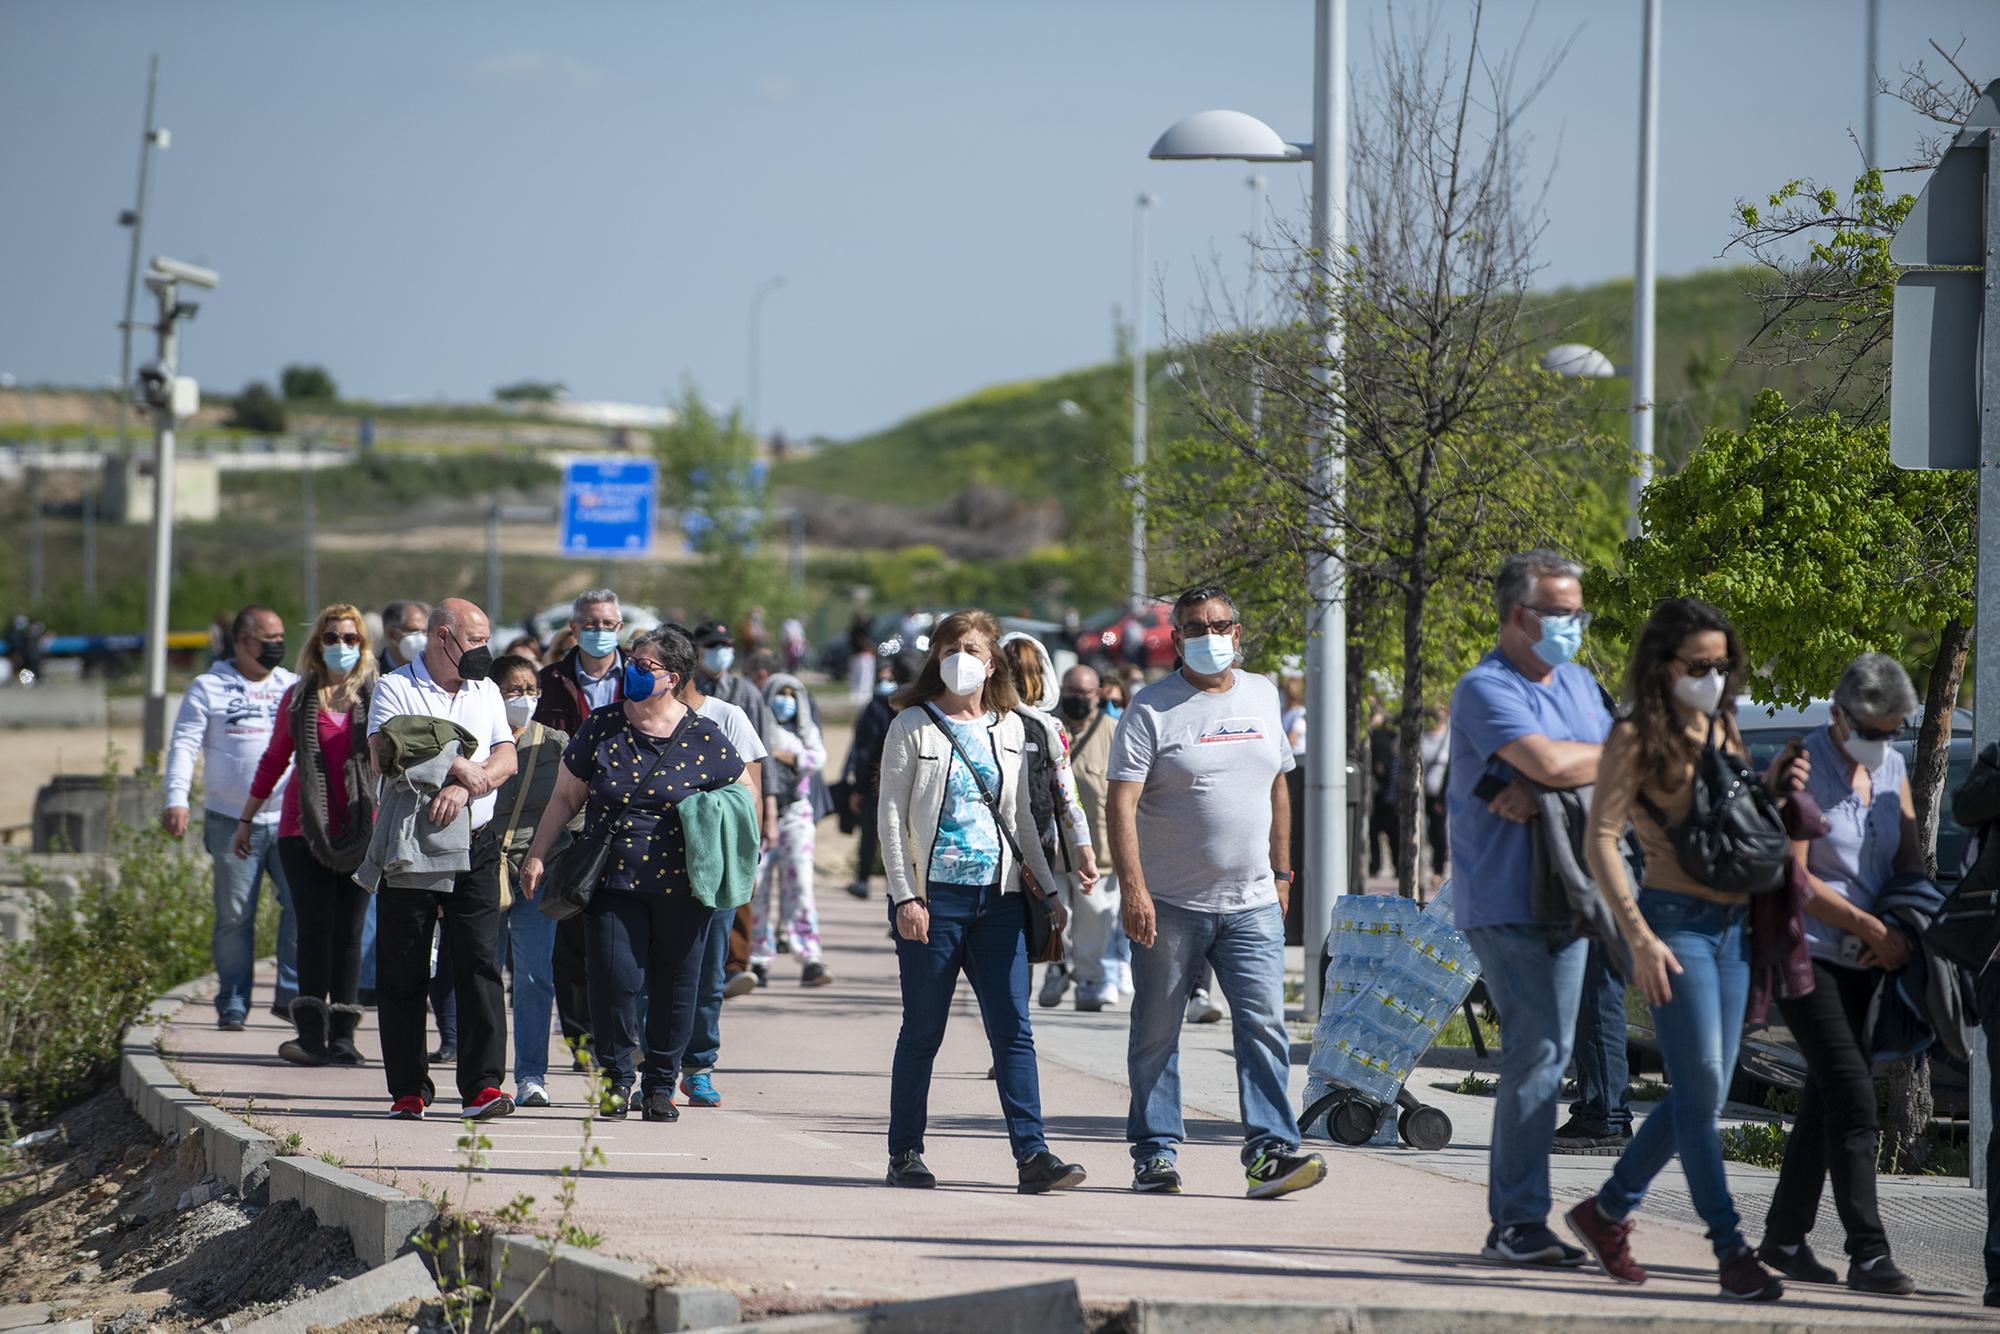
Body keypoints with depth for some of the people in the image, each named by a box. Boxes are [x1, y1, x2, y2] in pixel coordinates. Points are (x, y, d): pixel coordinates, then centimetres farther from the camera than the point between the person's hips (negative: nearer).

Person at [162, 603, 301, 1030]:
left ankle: (291, 994, 1)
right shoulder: (209, 688, 4)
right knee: (234, 917, 1)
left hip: (289, 820, 3)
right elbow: (184, 744, 0)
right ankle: (232, 1006, 10)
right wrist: (176, 798, -13)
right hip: (232, 822, -2)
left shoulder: (293, 688, 15)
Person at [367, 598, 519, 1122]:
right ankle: (408, 1089, 8)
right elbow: (384, 755, -14)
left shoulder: (485, 691, 15)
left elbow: (506, 759, 3)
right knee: (402, 970, 1)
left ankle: (482, 1084, -11)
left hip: (475, 847, 3)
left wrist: (465, 788, -14)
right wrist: (456, 764, -14)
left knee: (480, 962, -8)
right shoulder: (395, 689, 0)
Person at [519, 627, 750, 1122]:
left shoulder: (702, 738, 0)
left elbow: (744, 793, 13)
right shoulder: (600, 728, 4)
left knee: (674, 987, 4)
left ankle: (660, 1084, 19)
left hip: (681, 885, 0)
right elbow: (566, 798, 10)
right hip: (612, 879, 1)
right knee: (616, 978, -10)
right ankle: (617, 1077, 9)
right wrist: (537, 855, 5)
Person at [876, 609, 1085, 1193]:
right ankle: (905, 1154, 12)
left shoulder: (1009, 728, 13)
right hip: (933, 896, -3)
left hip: (999, 895, 3)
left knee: (1013, 1029, -5)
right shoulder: (914, 725, 1)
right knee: (923, 1031, 2)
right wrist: (905, 895, -10)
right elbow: (892, 816, -2)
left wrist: (1048, 889, 15)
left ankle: (1032, 1153, -9)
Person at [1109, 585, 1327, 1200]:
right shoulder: (1151, 709, -5)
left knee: (1263, 1023, -7)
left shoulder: (1262, 697, 11)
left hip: (1252, 903, 3)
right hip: (1170, 904, -3)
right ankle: (1154, 1154, 12)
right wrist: (1133, 888, -21)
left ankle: (1269, 1150, -9)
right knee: (1156, 1033, 4)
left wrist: (1280, 873, 20)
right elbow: (1123, 804, -12)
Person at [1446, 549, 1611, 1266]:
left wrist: (1540, 786, -12)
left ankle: (1514, 1220, 12)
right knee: (1536, 1051, -13)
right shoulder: (1485, 689, -10)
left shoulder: (1577, 681, 16)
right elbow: (1551, 761, -26)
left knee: (1547, 1054, 8)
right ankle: (1518, 1223, -11)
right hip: (1504, 901, -8)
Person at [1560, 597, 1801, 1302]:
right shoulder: (1637, 738, -8)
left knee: (1700, 1091, 9)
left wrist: (1776, 788, 8)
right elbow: (1601, 842, -14)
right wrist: (1638, 937, -19)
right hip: (1674, 919, -8)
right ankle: (1731, 1250, -12)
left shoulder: (1722, 730, 14)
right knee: (1700, 1087, -11)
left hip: (1732, 923, 8)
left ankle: (1606, 1211, 24)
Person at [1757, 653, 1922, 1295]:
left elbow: (1910, 859, 11)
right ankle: (1868, 1253, -19)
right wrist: (1873, 929, -17)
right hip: (1804, 952, -7)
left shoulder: (1892, 767, 8)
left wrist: (1897, 935, -7)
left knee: (1826, 1099, 10)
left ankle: (1784, 1238, 21)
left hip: (1865, 960, 7)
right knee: (1852, 1096, -16)